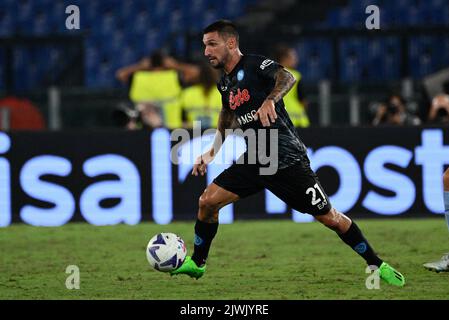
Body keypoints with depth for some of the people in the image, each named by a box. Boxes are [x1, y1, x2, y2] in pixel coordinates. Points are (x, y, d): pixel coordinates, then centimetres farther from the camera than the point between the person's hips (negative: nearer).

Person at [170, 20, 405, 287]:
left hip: (287, 159, -7)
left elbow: (287, 77, -33)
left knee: (329, 217, -3)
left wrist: (270, 100, -52)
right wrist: (212, 152, 25)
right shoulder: (225, 83, 11)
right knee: (208, 201, -5)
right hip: (254, 161, 7)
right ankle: (197, 264, 12)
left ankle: (377, 265, 11)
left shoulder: (255, 64, -13)